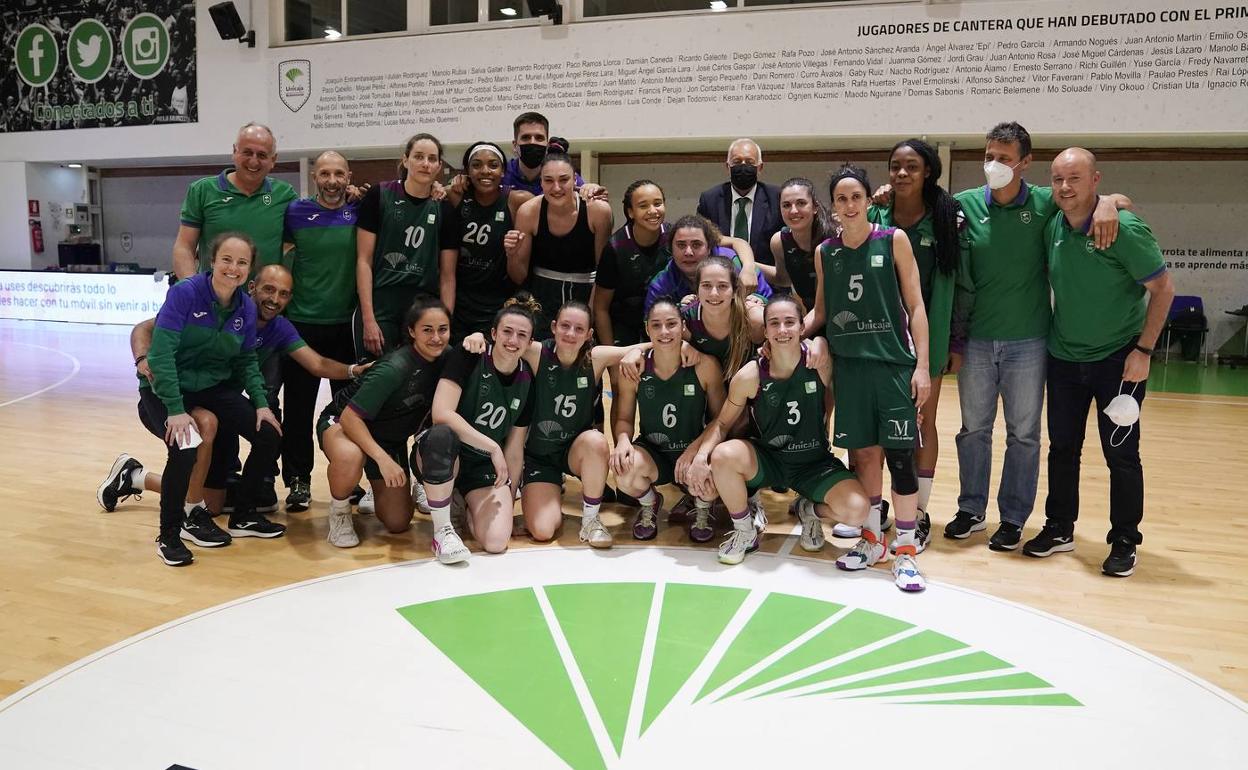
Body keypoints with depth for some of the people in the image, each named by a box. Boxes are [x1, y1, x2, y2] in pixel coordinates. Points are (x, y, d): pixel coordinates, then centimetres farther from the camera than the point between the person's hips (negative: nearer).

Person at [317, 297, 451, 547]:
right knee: (349, 457, -44)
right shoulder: (395, 368, -33)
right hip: (341, 423, -6)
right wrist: (383, 459, -39)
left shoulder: (445, 360, -14)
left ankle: (377, 488, 37)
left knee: (398, 523, 2)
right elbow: (350, 416, -32)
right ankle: (339, 512, -10)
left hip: (391, 437, 6)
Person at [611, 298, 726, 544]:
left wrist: (696, 447, -24)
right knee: (624, 471, -33)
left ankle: (703, 510, 8)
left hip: (693, 452, -1)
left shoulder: (705, 365, -15)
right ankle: (649, 503, 10)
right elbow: (624, 418, 1)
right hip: (651, 452, 1)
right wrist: (623, 440, -22)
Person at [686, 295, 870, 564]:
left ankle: (810, 509, 13)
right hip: (767, 459, 0)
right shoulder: (749, 376, -17)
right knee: (723, 456, -31)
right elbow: (723, 423, -7)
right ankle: (745, 532, -3)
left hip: (815, 462, 0)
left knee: (856, 511, -25)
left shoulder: (821, 362, -17)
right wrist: (702, 455, -22)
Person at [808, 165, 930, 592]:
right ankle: (871, 538, 24)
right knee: (863, 453, 8)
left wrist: (922, 365, -8)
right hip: (849, 364, 3)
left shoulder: (894, 240, -1)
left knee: (899, 455, -3)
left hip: (894, 363, -3)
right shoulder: (825, 252, 7)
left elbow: (915, 305, -1)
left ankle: (905, 551, 6)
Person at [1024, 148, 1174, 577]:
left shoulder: (1125, 229, -17)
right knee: (1062, 447, 12)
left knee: (1121, 454, 2)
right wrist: (1047, 333, 8)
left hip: (1118, 359, -5)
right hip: (1064, 357, 5)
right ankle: (1059, 530, 25)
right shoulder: (1052, 228, -1)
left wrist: (1144, 350, -15)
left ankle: (1124, 542, 16)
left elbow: (1163, 289, -12)